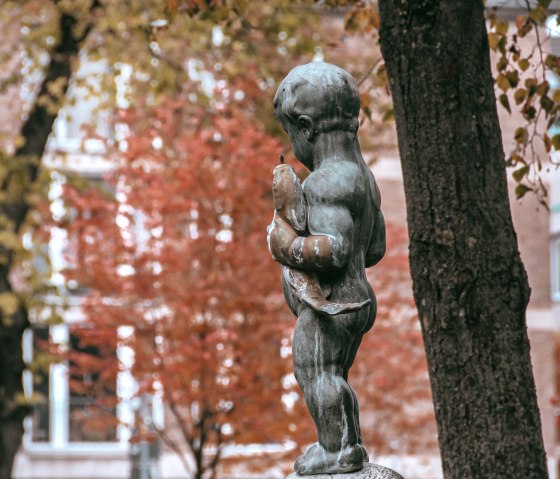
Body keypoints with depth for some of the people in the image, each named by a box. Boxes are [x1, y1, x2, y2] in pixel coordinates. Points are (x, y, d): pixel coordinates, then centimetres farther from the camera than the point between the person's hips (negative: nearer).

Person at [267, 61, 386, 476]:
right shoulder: (362, 177, 15)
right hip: (358, 297, 11)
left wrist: (286, 245, -15)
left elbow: (332, 250, -28)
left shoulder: (328, 180, -18)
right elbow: (375, 248, 21)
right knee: (333, 376, 18)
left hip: (328, 304, -11)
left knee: (317, 372, -6)